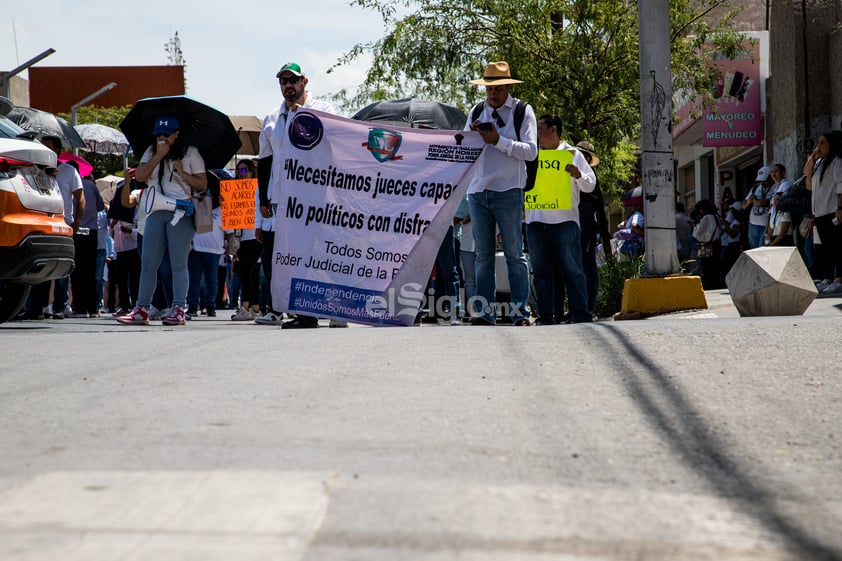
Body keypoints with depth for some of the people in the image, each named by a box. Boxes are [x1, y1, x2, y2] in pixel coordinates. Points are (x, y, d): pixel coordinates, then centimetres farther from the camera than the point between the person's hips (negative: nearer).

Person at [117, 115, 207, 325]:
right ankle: (142, 309, 5)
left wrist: (183, 174, -12)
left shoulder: (190, 153, 7)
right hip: (156, 212, 4)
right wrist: (159, 156, -5)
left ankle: (179, 309, -4)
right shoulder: (151, 152, 17)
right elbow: (140, 176, 1)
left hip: (181, 213, -4)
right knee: (148, 263, 2)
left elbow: (203, 184, 2)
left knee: (178, 264, -5)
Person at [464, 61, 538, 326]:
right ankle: (485, 312, 7)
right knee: (483, 255, 5)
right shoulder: (477, 112, 16)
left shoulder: (523, 111, 3)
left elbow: (530, 151, -6)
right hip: (477, 191, 4)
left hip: (508, 192, -4)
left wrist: (498, 141, -15)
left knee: (514, 253, -3)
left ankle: (520, 312, -1)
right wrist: (472, 134, -5)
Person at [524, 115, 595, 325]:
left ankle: (581, 316, -6)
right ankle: (545, 317, 7)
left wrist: (578, 175, -12)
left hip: (565, 221, -4)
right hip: (536, 220, 4)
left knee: (572, 270, -7)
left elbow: (590, 185, 7)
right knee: (541, 271, 3)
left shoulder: (573, 154, 9)